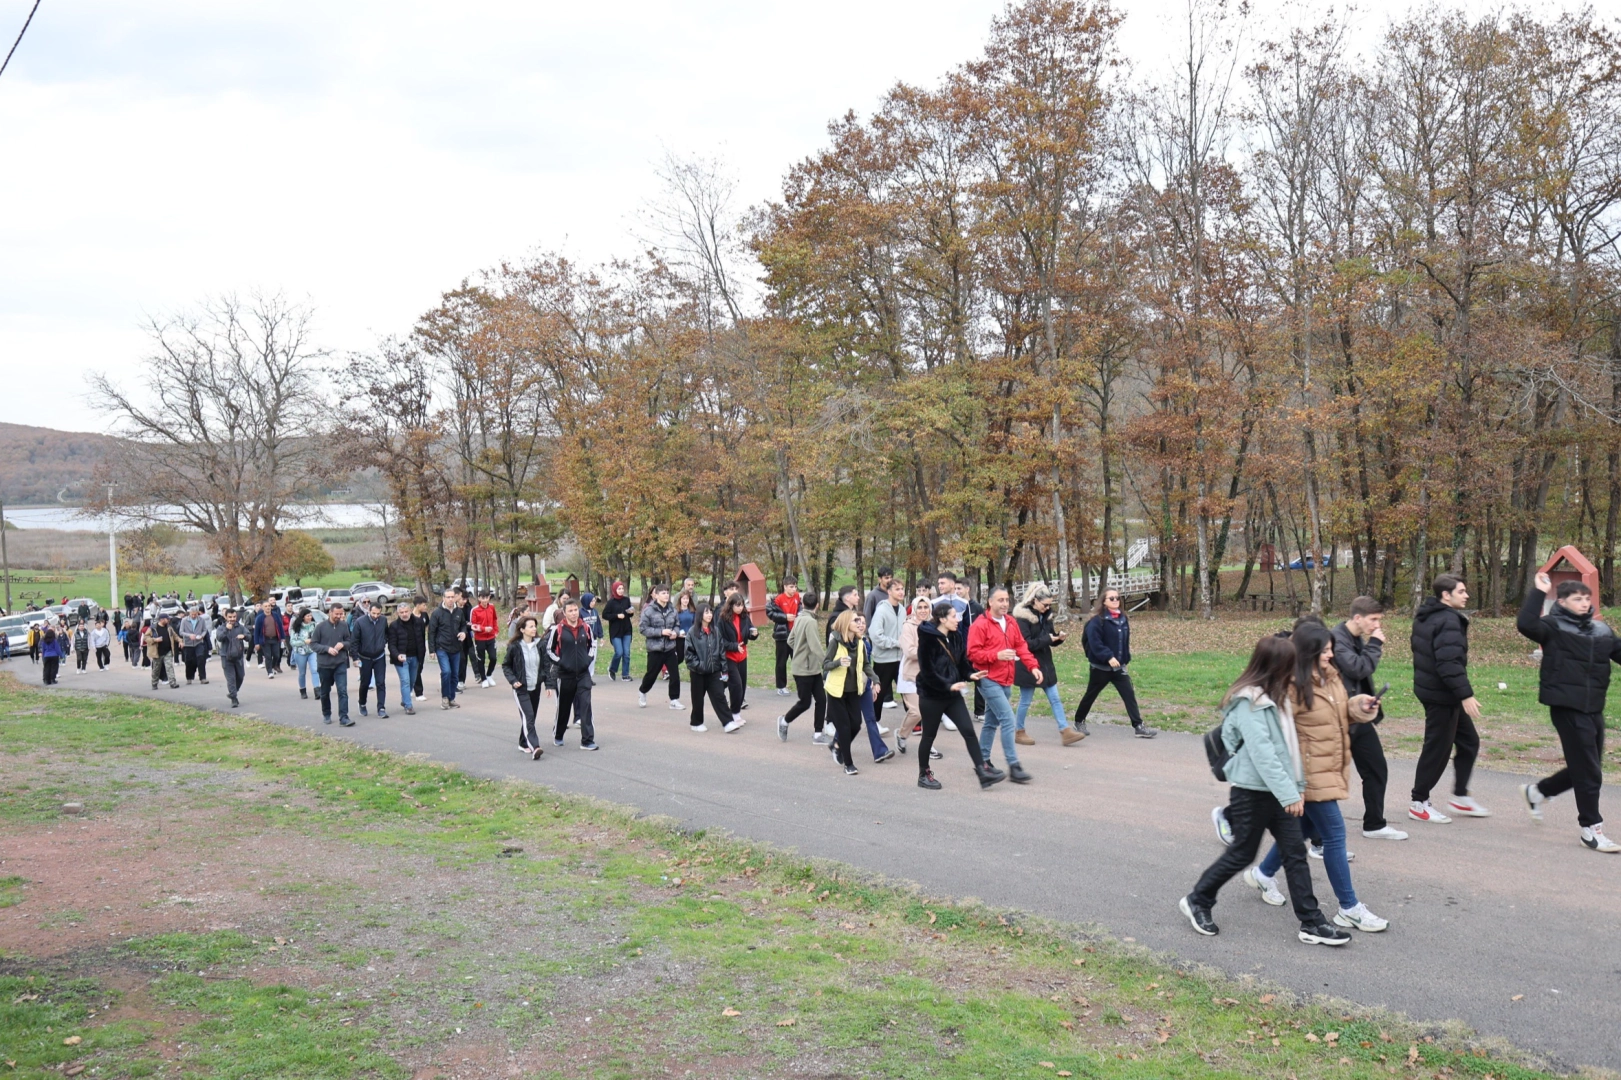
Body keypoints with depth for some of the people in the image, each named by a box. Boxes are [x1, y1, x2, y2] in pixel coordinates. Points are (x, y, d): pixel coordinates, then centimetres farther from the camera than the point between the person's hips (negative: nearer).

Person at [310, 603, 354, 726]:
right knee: (325, 692, 14)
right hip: (324, 664, 0)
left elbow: (350, 641, 9)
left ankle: (344, 717, -12)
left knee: (343, 691, -10)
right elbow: (313, 643, -3)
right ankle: (326, 715, 32)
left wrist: (343, 644, -13)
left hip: (341, 664, 0)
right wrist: (327, 648, -16)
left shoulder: (344, 626, -1)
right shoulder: (321, 627, -6)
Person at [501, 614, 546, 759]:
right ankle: (534, 747, -23)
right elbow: (505, 665, 0)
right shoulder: (514, 646, -9)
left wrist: (547, 681, 3)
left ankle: (523, 743, 29)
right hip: (521, 688, -5)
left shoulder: (539, 644, 3)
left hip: (536, 687, 5)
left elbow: (544, 664, 12)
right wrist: (513, 680, -12)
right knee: (528, 716, -15)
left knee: (530, 716, 13)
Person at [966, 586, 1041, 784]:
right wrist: (997, 655, -23)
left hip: (1005, 680, 8)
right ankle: (1013, 766, -12)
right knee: (1007, 719, -14)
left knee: (992, 722, 16)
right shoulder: (980, 625, -11)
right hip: (989, 680, -8)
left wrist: (1033, 666, -1)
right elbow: (973, 653, -14)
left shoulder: (1011, 622, 10)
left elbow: (1021, 646, 11)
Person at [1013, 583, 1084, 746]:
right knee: (1025, 701, 4)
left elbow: (1050, 639, 14)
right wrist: (1047, 639, -23)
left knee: (1055, 699, 5)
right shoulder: (1023, 618, -16)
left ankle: (1065, 731, 6)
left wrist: (1058, 637, -8)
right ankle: (1019, 732, 19)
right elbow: (1025, 644, -21)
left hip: (1045, 663, 7)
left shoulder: (1045, 616, 8)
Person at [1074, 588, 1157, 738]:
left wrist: (1126, 658, 12)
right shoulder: (1097, 621, -15)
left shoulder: (1123, 619, 7)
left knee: (1129, 694, -5)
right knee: (1091, 695, 10)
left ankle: (1138, 726, -5)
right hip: (1100, 667, -5)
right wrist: (1109, 657, -30)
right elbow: (1094, 642, -23)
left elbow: (1125, 641, 16)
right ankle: (1079, 721, 31)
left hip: (1118, 667, 5)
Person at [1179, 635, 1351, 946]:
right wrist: (1289, 793, -24)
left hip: (1279, 792, 8)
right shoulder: (1249, 702, -19)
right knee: (1242, 854, 4)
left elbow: (1289, 744, 14)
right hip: (1253, 792, -8)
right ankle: (1197, 901, 21)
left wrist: (1299, 784, 10)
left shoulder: (1275, 698, 11)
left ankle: (1312, 923, 12)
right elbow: (1261, 752, -24)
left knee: (1295, 852, 7)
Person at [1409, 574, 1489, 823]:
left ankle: (1460, 798, 24)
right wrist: (1466, 694, -28)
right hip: (1441, 695, -10)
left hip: (1429, 688, 10)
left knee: (1469, 742, 17)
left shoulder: (1425, 616, 11)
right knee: (1438, 748, 0)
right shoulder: (1448, 621, -20)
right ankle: (1419, 803, 10)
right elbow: (1450, 663, -28)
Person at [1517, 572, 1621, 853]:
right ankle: (1591, 828, 8)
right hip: (1567, 707, -7)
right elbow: (1526, 624, -26)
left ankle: (1537, 791, 35)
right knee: (1588, 770, -3)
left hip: (1594, 708, 7)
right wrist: (1538, 593, -22)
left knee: (1585, 767, 16)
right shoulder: (1554, 627, -7)